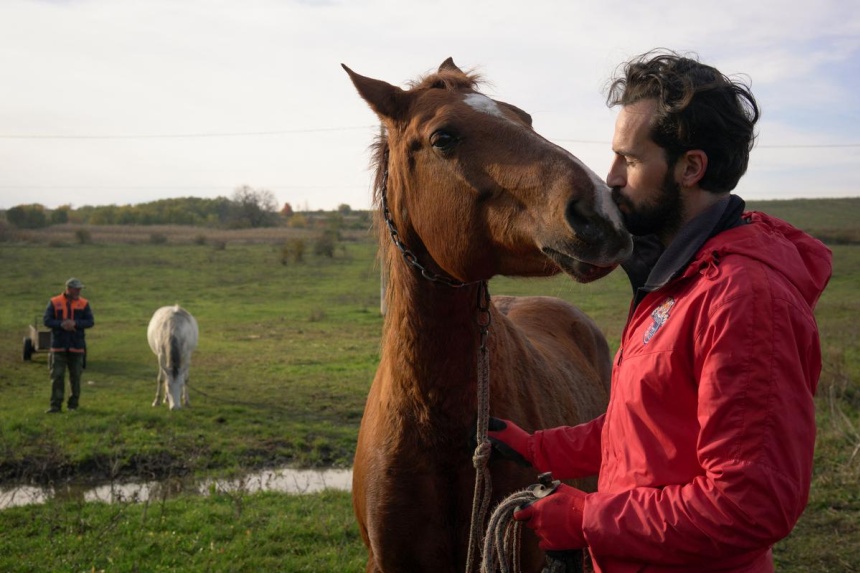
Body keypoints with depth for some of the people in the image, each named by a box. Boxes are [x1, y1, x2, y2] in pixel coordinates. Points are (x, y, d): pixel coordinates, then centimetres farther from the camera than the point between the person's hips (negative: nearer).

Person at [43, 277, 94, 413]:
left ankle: (73, 404, 17)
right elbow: (46, 320, -4)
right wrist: (61, 324, -21)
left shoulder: (84, 303, 2)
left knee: (75, 376, 6)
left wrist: (75, 323, -20)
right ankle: (56, 406, -1)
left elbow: (90, 321, -4)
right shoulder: (54, 302, -1)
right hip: (58, 346, -1)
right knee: (57, 376, -3)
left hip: (76, 346, 1)